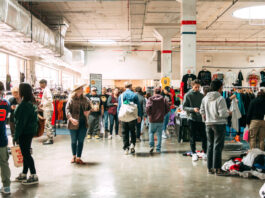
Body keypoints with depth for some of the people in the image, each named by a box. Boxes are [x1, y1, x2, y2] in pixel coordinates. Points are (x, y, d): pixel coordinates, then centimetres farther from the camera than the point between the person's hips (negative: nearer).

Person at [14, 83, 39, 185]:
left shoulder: (24, 105, -21)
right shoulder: (31, 103, 8)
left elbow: (21, 122, -21)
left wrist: (16, 135, -17)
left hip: (25, 133, -9)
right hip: (31, 131, 9)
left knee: (26, 154, -2)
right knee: (26, 153, 16)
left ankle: (34, 176, 3)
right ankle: (24, 174, 27)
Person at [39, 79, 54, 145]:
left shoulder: (47, 90, -14)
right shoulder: (45, 90, 16)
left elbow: (50, 100, -23)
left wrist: (43, 104, -15)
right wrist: (41, 105, 10)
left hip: (48, 110, -10)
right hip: (46, 109, 10)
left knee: (48, 124, -8)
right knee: (47, 124, 13)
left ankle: (50, 139, -4)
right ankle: (49, 138, 19)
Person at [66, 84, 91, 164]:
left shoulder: (85, 99, 5)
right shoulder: (71, 99, -7)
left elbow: (89, 107, 22)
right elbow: (67, 109, -14)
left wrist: (88, 111, 0)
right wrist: (71, 118, -28)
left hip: (83, 123, 3)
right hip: (74, 123, -3)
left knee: (81, 141, 3)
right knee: (74, 141, 10)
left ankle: (78, 158, 12)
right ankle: (74, 156, 28)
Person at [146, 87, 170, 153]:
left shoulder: (150, 99, -5)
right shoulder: (163, 99, 0)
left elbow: (147, 108, -15)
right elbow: (168, 108, -2)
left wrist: (149, 114, 2)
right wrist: (163, 114, 12)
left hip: (152, 119, -1)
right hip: (161, 120, 1)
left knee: (151, 132, 16)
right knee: (159, 134, 8)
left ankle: (151, 146, -1)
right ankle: (158, 149, 7)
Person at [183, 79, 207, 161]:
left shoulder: (201, 95, 9)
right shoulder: (187, 95, -2)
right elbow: (184, 107, -4)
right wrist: (193, 109, -19)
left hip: (201, 119, 3)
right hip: (192, 119, -3)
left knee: (204, 137, 3)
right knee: (193, 138, 5)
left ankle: (205, 153, 15)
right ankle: (194, 153, 15)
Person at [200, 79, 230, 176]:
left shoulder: (205, 98, 5)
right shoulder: (220, 99, -15)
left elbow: (202, 111, 10)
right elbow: (222, 113, -18)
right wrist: (228, 113, 2)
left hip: (208, 124, 6)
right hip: (219, 124, -6)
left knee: (210, 145, 13)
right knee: (218, 146, 0)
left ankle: (210, 168, 18)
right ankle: (217, 168, 3)